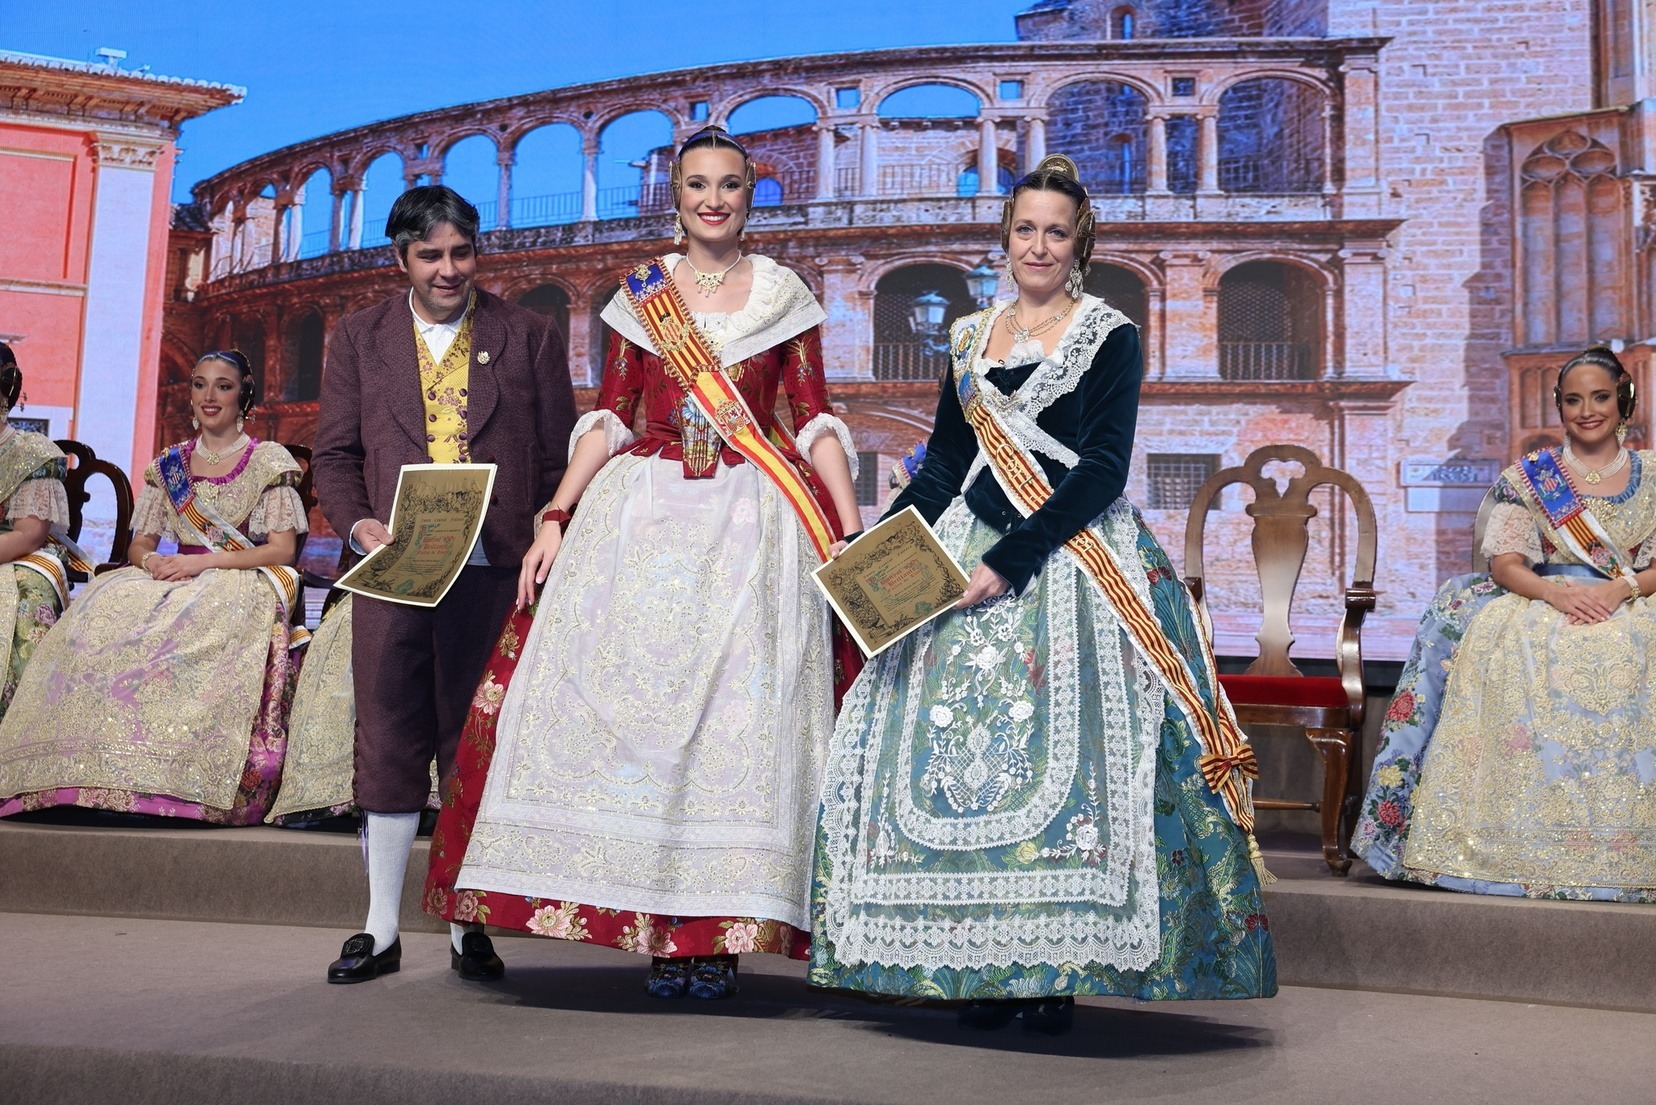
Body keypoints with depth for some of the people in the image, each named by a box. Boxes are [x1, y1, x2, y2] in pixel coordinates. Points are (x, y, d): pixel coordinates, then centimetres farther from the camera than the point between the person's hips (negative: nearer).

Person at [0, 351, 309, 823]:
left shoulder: (270, 461, 5)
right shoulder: (167, 466, 19)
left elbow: (283, 550, -4)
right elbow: (139, 545, 14)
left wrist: (202, 561, -15)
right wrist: (152, 562, -11)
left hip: (244, 584, -4)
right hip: (175, 580, 4)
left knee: (199, 624, -38)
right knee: (105, 610, -27)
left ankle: (169, 778, -38)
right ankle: (89, 772, -30)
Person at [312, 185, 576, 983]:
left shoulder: (529, 337, 9)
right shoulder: (358, 339, 14)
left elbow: (559, 458, 6)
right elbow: (335, 453, 12)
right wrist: (359, 523, -8)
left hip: (493, 572, -1)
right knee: (388, 745, 4)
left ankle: (470, 927, 16)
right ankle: (381, 930, 16)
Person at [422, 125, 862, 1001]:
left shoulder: (784, 295, 9)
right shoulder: (641, 293, 12)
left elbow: (816, 423, 5)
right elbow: (608, 415, 8)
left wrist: (853, 538, -4)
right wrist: (557, 518, -2)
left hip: (751, 523, -1)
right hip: (642, 516, 1)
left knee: (740, 714, -4)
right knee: (636, 705, -3)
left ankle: (722, 929, 4)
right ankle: (658, 926, 7)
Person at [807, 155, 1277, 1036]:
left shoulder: (1109, 337, 1)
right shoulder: (970, 339, 16)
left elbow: (1101, 471, -8)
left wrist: (1012, 562, -17)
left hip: (1072, 559, -4)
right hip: (970, 551, 5)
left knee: (1065, 743, -10)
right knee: (949, 741, -1)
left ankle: (1055, 967, 0)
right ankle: (980, 964, 7)